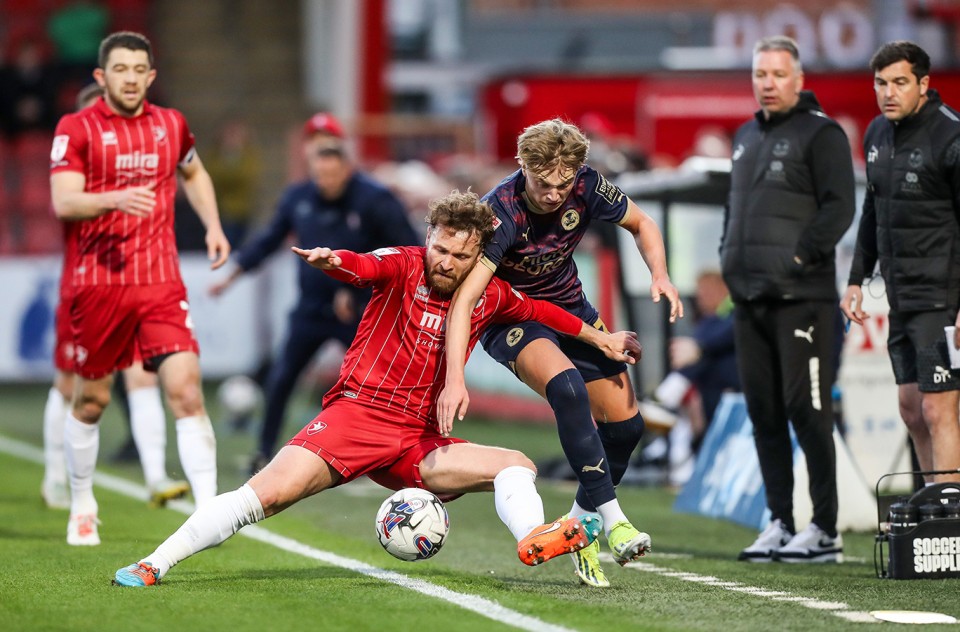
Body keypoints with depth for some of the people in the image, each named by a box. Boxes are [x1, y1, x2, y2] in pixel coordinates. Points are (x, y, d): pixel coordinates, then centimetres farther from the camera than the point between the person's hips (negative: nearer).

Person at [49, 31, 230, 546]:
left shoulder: (171, 125, 10)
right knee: (91, 401, 10)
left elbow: (194, 174, 30)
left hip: (160, 281, 2)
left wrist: (213, 226, 17)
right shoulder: (76, 129, -3)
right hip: (98, 284, -2)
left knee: (186, 390, -13)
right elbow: (64, 202, -14)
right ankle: (82, 506, 31)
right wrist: (116, 199, -31)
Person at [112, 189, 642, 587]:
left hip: (418, 442, 5)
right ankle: (154, 564, -18)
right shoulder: (404, 266, -4)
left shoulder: (489, 297, 10)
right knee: (268, 492, -21)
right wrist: (334, 262, -48)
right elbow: (363, 268, -26)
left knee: (517, 466, -8)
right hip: (356, 412, -5)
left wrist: (598, 337, 33)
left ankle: (533, 540, -38)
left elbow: (538, 309, 30)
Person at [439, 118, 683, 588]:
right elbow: (463, 299, -38)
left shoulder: (587, 187, -19)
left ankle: (581, 524, 23)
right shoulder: (501, 212, -32)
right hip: (509, 318, -6)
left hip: (568, 307, 6)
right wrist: (455, 378, -48)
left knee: (625, 422, 1)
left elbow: (641, 224, 2)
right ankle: (612, 518, -30)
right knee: (567, 386, -34)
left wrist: (660, 275, -17)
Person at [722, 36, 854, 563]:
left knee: (806, 410, -8)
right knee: (763, 413, 7)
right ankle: (779, 524, 12)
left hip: (801, 297, -8)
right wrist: (730, 257, 14)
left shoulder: (820, 134, -4)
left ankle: (824, 530, -4)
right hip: (749, 297, 8)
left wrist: (801, 258, -16)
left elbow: (838, 207, -12)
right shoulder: (746, 137, 20)